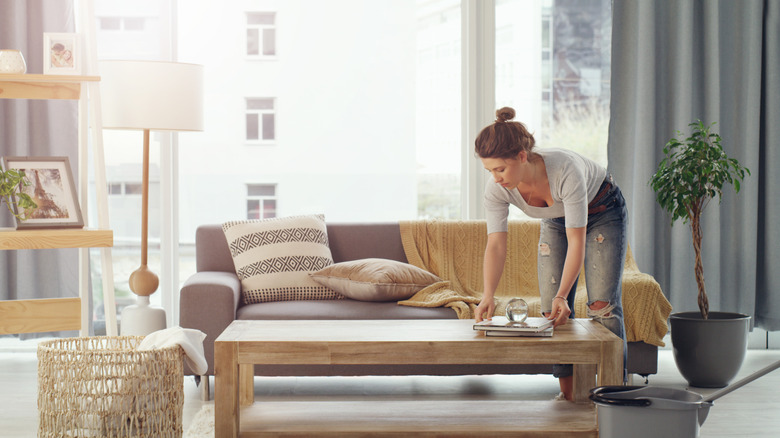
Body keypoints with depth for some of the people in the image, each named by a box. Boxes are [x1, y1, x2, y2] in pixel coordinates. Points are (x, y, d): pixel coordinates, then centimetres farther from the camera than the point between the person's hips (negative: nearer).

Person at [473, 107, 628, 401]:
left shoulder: (565, 170, -42)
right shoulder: (496, 189, -29)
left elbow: (576, 241, -38)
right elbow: (496, 245, -27)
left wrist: (562, 296, -46)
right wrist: (488, 296, -42)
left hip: (602, 210, -4)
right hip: (556, 219, 4)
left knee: (602, 306, -11)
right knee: (551, 309, -4)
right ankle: (568, 394, 5)